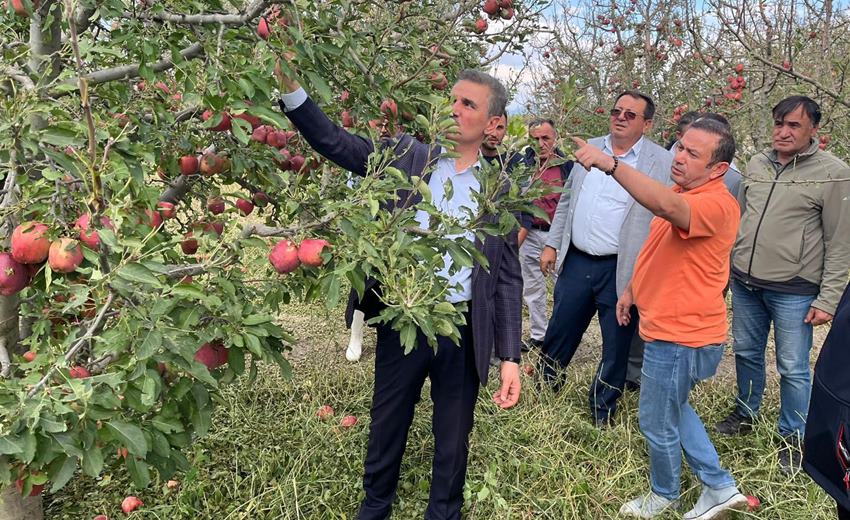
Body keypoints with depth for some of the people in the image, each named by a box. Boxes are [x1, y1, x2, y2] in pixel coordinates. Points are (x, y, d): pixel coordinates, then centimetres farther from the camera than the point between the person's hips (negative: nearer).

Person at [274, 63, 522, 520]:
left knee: (452, 437, 16)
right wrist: (290, 88, -22)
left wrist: (510, 356, -6)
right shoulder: (406, 155, 0)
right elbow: (333, 141, -6)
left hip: (464, 330, 0)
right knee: (386, 426, 18)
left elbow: (508, 276, -2)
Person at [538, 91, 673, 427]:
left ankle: (603, 412, 28)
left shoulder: (662, 163, -5)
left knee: (616, 345, 9)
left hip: (622, 270, -3)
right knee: (558, 335, 15)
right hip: (576, 261, 4)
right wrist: (552, 244, 11)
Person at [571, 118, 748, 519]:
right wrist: (632, 289, 21)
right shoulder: (683, 193, 8)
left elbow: (668, 207, -47)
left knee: (658, 423, 9)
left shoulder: (716, 204, -25)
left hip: (681, 336, -10)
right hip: (671, 328, 10)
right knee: (672, 408, 25)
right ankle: (720, 487, 37)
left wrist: (610, 164, -52)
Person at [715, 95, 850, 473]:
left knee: (793, 368, 4)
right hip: (744, 284, 5)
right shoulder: (757, 164, 7)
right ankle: (745, 414, 37)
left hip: (793, 291, -5)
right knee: (746, 353, 17)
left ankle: (794, 438, 22)